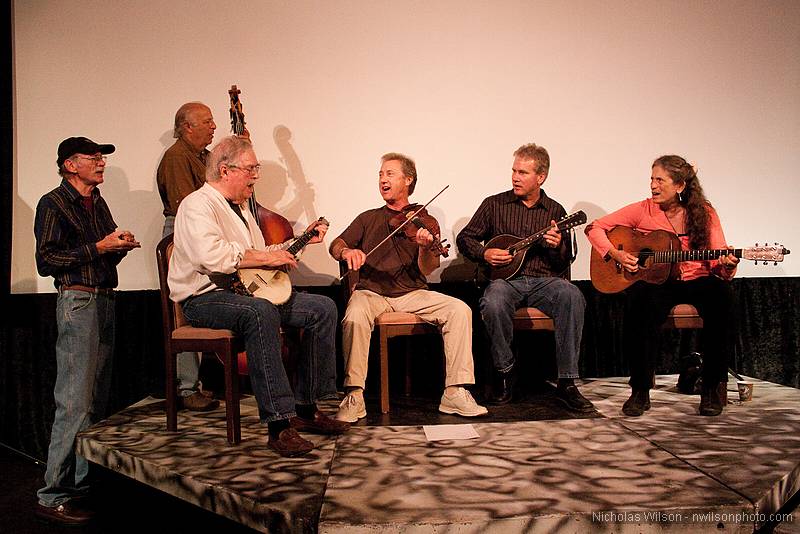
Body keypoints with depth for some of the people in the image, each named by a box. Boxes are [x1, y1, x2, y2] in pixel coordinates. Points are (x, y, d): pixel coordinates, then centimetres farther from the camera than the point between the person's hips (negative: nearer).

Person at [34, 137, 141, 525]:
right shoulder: (53, 204, -4)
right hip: (78, 301, -8)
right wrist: (98, 248, -14)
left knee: (97, 399, 9)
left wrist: (121, 245, 7)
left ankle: (81, 483, 18)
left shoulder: (98, 203, 20)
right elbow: (46, 261, -12)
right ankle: (53, 497, -3)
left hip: (104, 300, 8)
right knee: (75, 401, -10)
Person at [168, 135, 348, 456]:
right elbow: (211, 255, -28)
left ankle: (306, 408, -2)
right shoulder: (198, 205, -9)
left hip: (250, 291, 9)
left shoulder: (239, 208, 22)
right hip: (205, 298, -9)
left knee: (323, 308, -4)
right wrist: (266, 257, -20)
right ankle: (278, 425, -38)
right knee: (261, 312, -40)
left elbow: (258, 256, 30)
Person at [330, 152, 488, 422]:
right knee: (355, 317, -34)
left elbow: (427, 270, -1)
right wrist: (347, 251, -19)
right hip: (371, 291, 0)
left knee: (459, 310, -23)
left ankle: (455, 392, -19)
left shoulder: (426, 223, 11)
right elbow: (335, 245, 6)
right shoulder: (368, 219, 18)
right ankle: (354, 397, -23)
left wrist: (425, 248, -24)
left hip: (412, 293, 0)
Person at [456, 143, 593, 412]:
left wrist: (557, 247, -9)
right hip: (506, 279, -1)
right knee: (493, 303, -37)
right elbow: (464, 238, 14)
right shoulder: (495, 204, 10)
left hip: (544, 280, 1)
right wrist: (485, 254, -5)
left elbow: (565, 263, 14)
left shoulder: (555, 211, 13)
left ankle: (566, 383, -25)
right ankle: (504, 373, -11)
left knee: (572, 297, -33)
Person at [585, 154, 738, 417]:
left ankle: (714, 387, -18)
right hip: (656, 282, -1)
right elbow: (594, 227, 4)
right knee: (640, 299, -36)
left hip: (697, 282, 1)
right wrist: (615, 254, -11)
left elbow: (720, 267, 0)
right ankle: (640, 390, -22)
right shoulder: (643, 210, 2)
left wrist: (727, 264, -24)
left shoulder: (704, 213, 3)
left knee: (721, 293, -33)